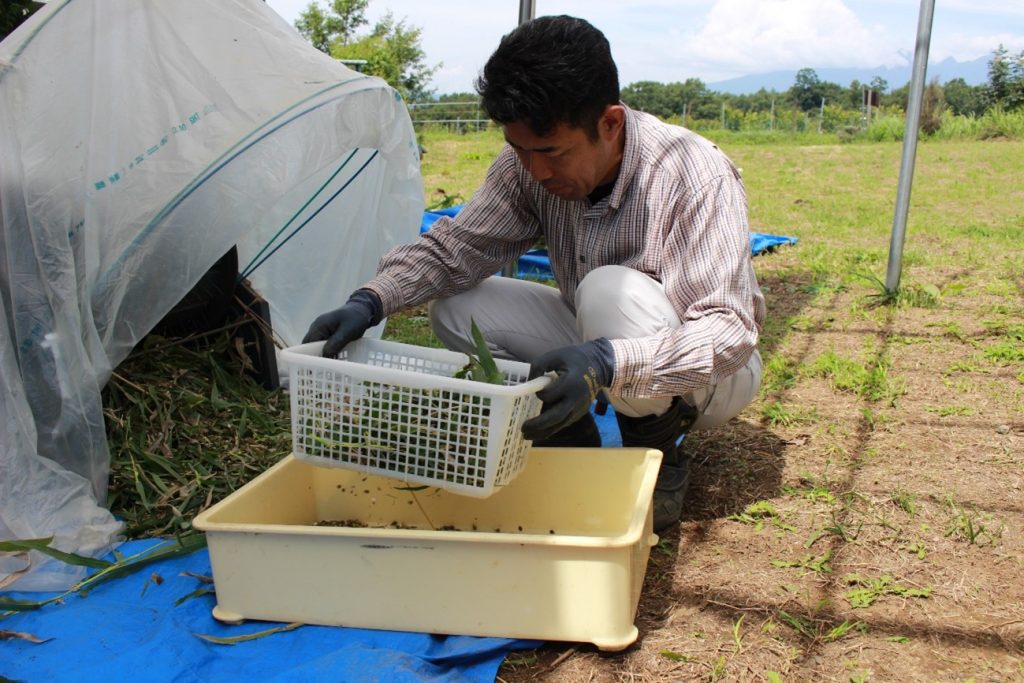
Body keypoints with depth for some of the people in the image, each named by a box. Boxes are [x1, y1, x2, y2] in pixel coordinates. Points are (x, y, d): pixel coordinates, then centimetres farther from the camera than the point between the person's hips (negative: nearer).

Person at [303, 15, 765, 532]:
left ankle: (659, 458, -10)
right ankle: (575, 448, 0)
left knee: (611, 291, -36)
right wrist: (369, 302, -27)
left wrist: (608, 363, -51)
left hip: (705, 371, -4)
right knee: (458, 308, -14)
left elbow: (729, 330, -35)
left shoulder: (696, 175, -29)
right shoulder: (529, 162, -14)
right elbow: (453, 248, -9)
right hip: (595, 348, 5)